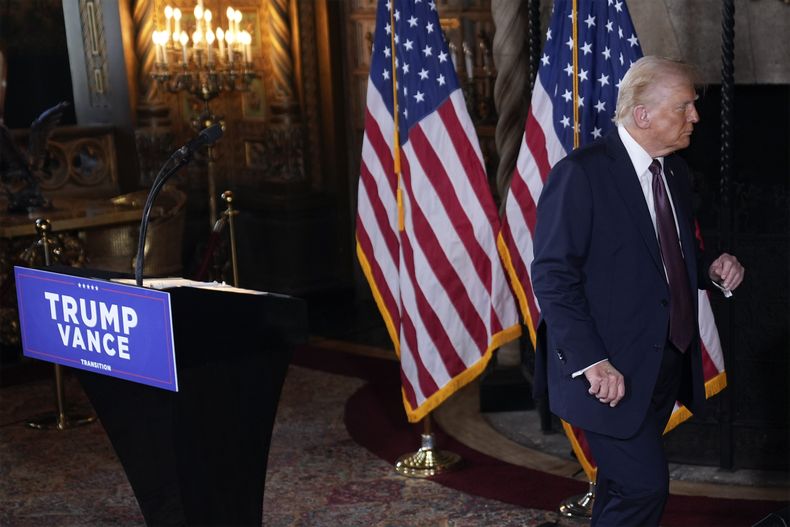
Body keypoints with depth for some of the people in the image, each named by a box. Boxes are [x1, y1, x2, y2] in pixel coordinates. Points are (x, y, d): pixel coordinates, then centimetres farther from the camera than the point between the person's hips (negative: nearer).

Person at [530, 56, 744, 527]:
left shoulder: (675, 171, 10)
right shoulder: (581, 174, -15)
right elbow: (553, 276, -18)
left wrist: (711, 270, 0)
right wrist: (590, 361, -24)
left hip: (668, 363, 8)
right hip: (614, 372, -8)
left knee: (622, 483, 18)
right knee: (646, 485, -8)